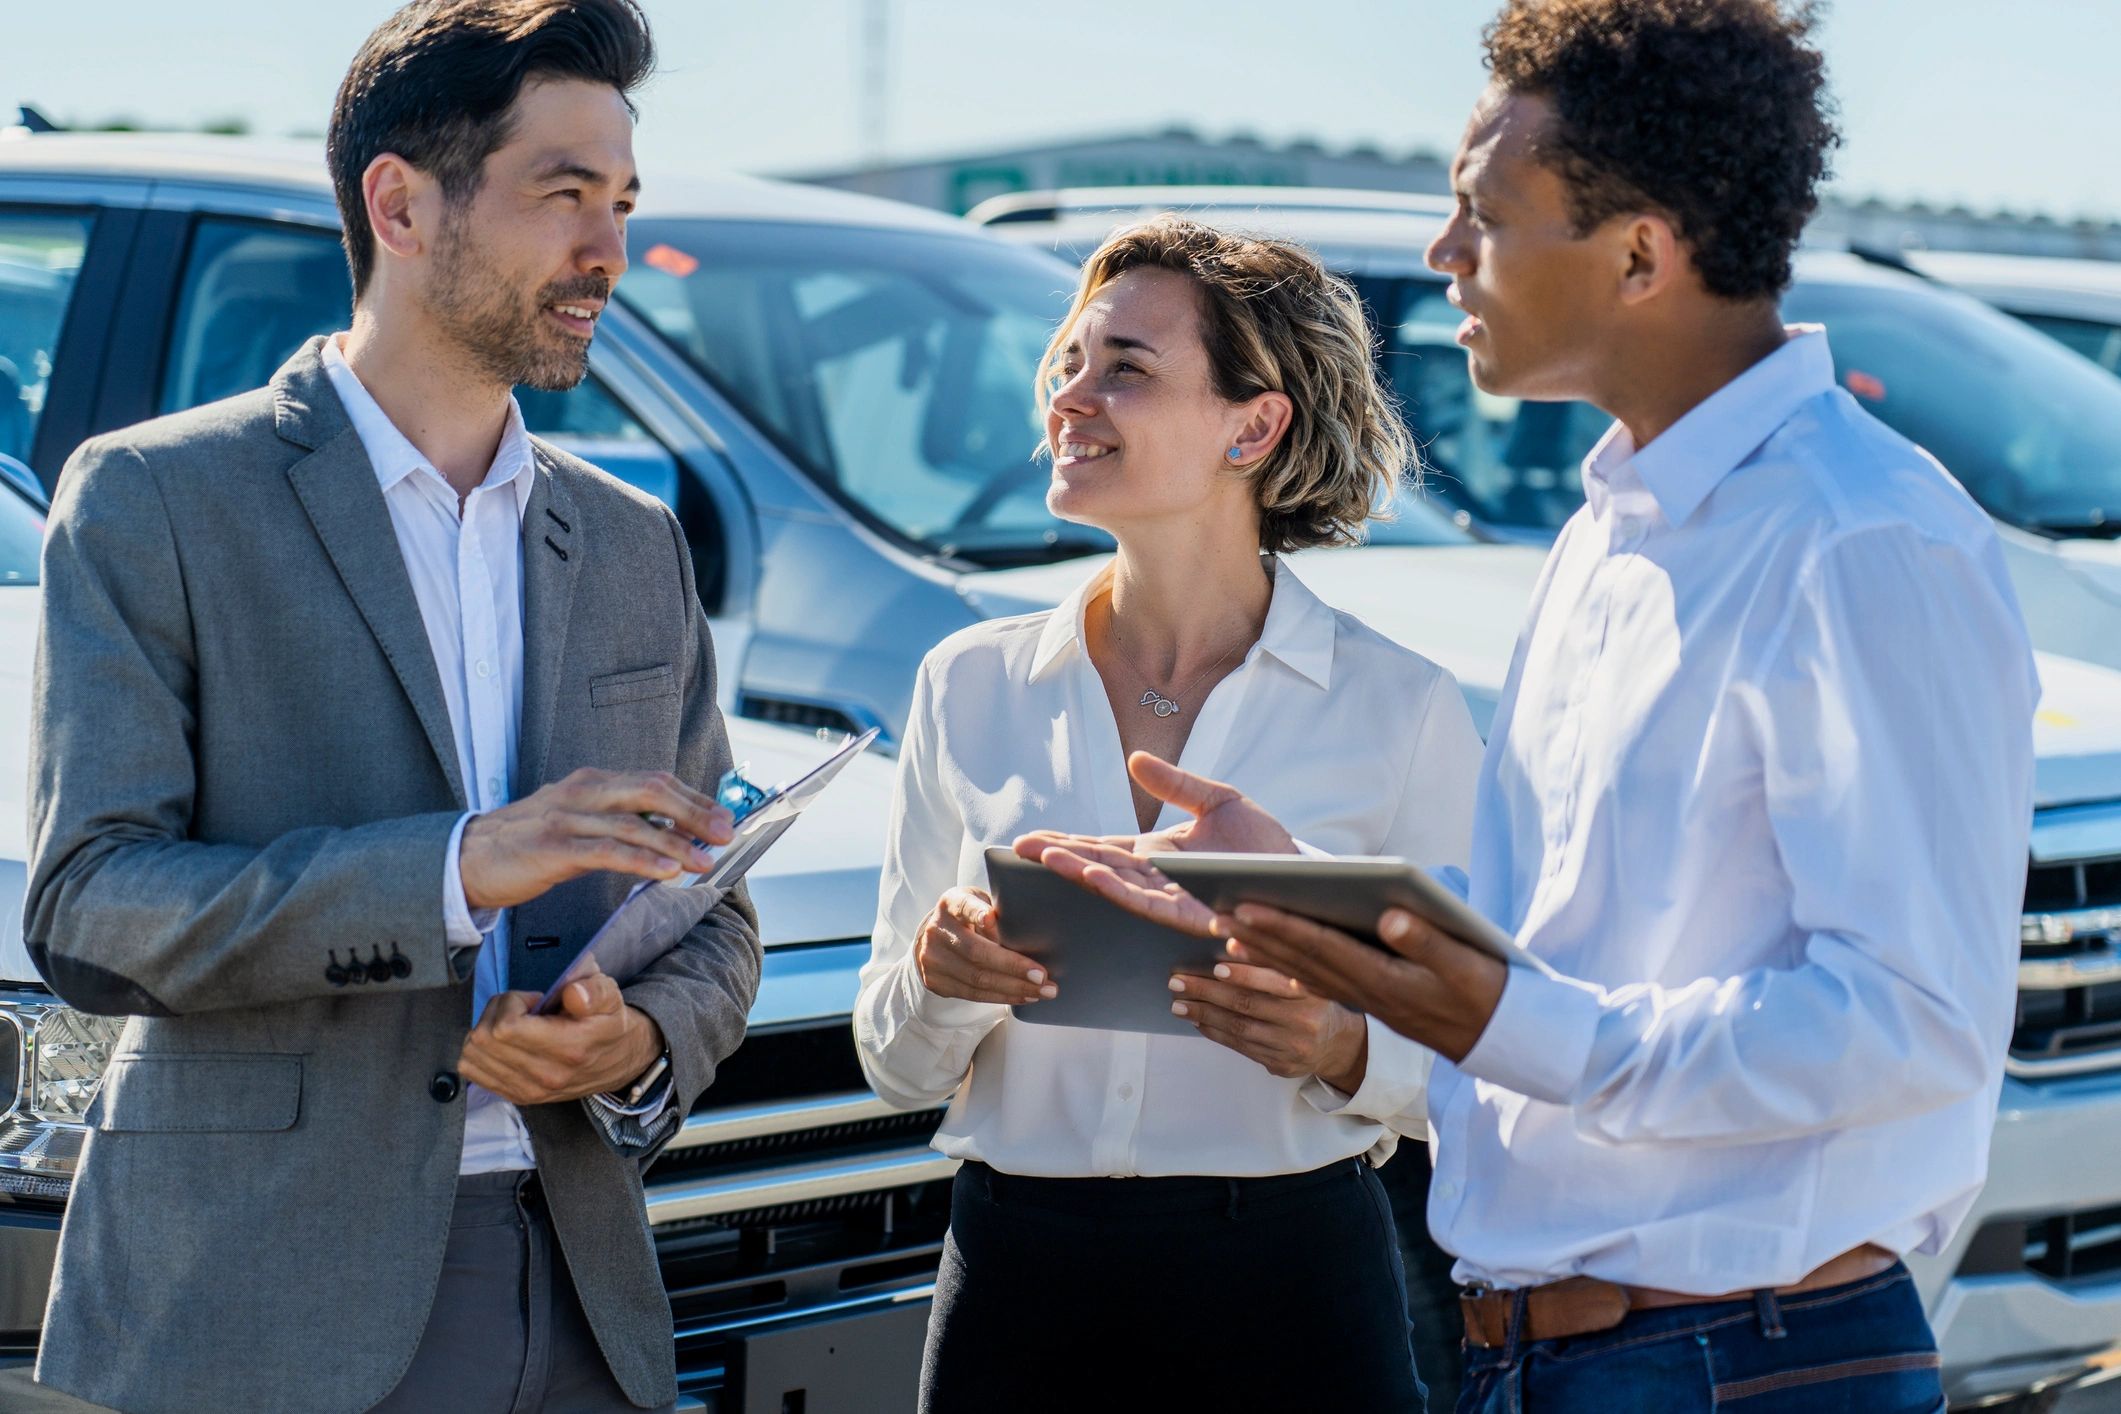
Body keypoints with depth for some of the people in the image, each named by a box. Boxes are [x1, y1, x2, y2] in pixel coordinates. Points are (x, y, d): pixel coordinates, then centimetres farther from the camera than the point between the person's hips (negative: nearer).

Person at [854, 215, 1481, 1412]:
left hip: (1289, 1288, -2)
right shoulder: (971, 688, 6)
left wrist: (1342, 1050, -19)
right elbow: (900, 1067, 10)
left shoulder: (1400, 708, -3)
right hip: (1021, 1284, 3)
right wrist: (938, 980, -11)